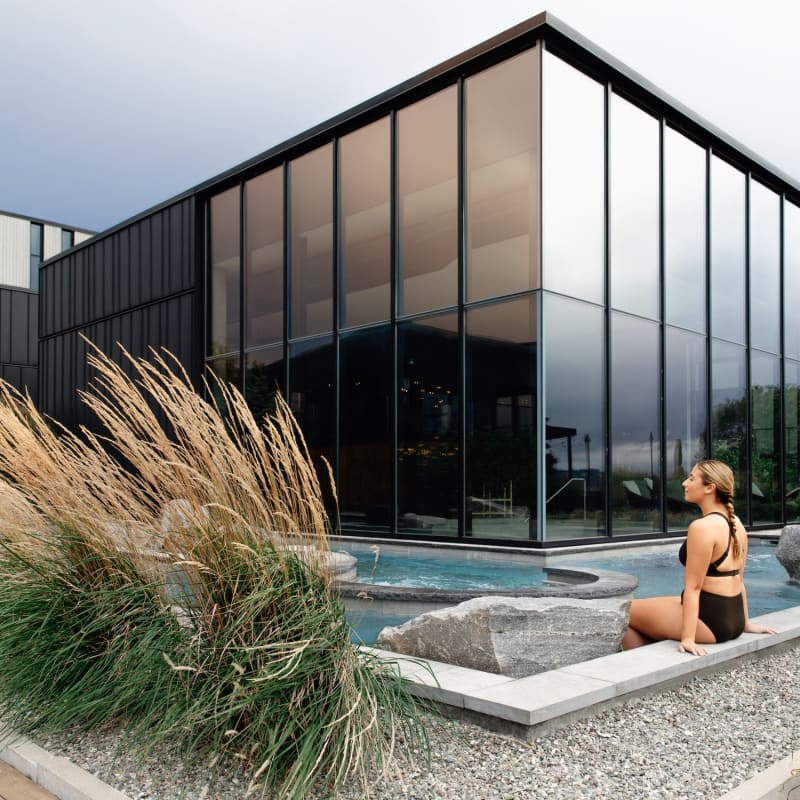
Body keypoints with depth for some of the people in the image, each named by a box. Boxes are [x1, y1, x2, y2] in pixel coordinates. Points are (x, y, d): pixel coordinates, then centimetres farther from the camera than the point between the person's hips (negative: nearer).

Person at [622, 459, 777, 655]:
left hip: (709, 621, -9)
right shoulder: (735, 523, 7)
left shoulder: (702, 527, -20)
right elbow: (738, 579, 14)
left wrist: (687, 638, -21)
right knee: (647, 616, 25)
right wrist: (745, 622, 21)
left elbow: (693, 587, -22)